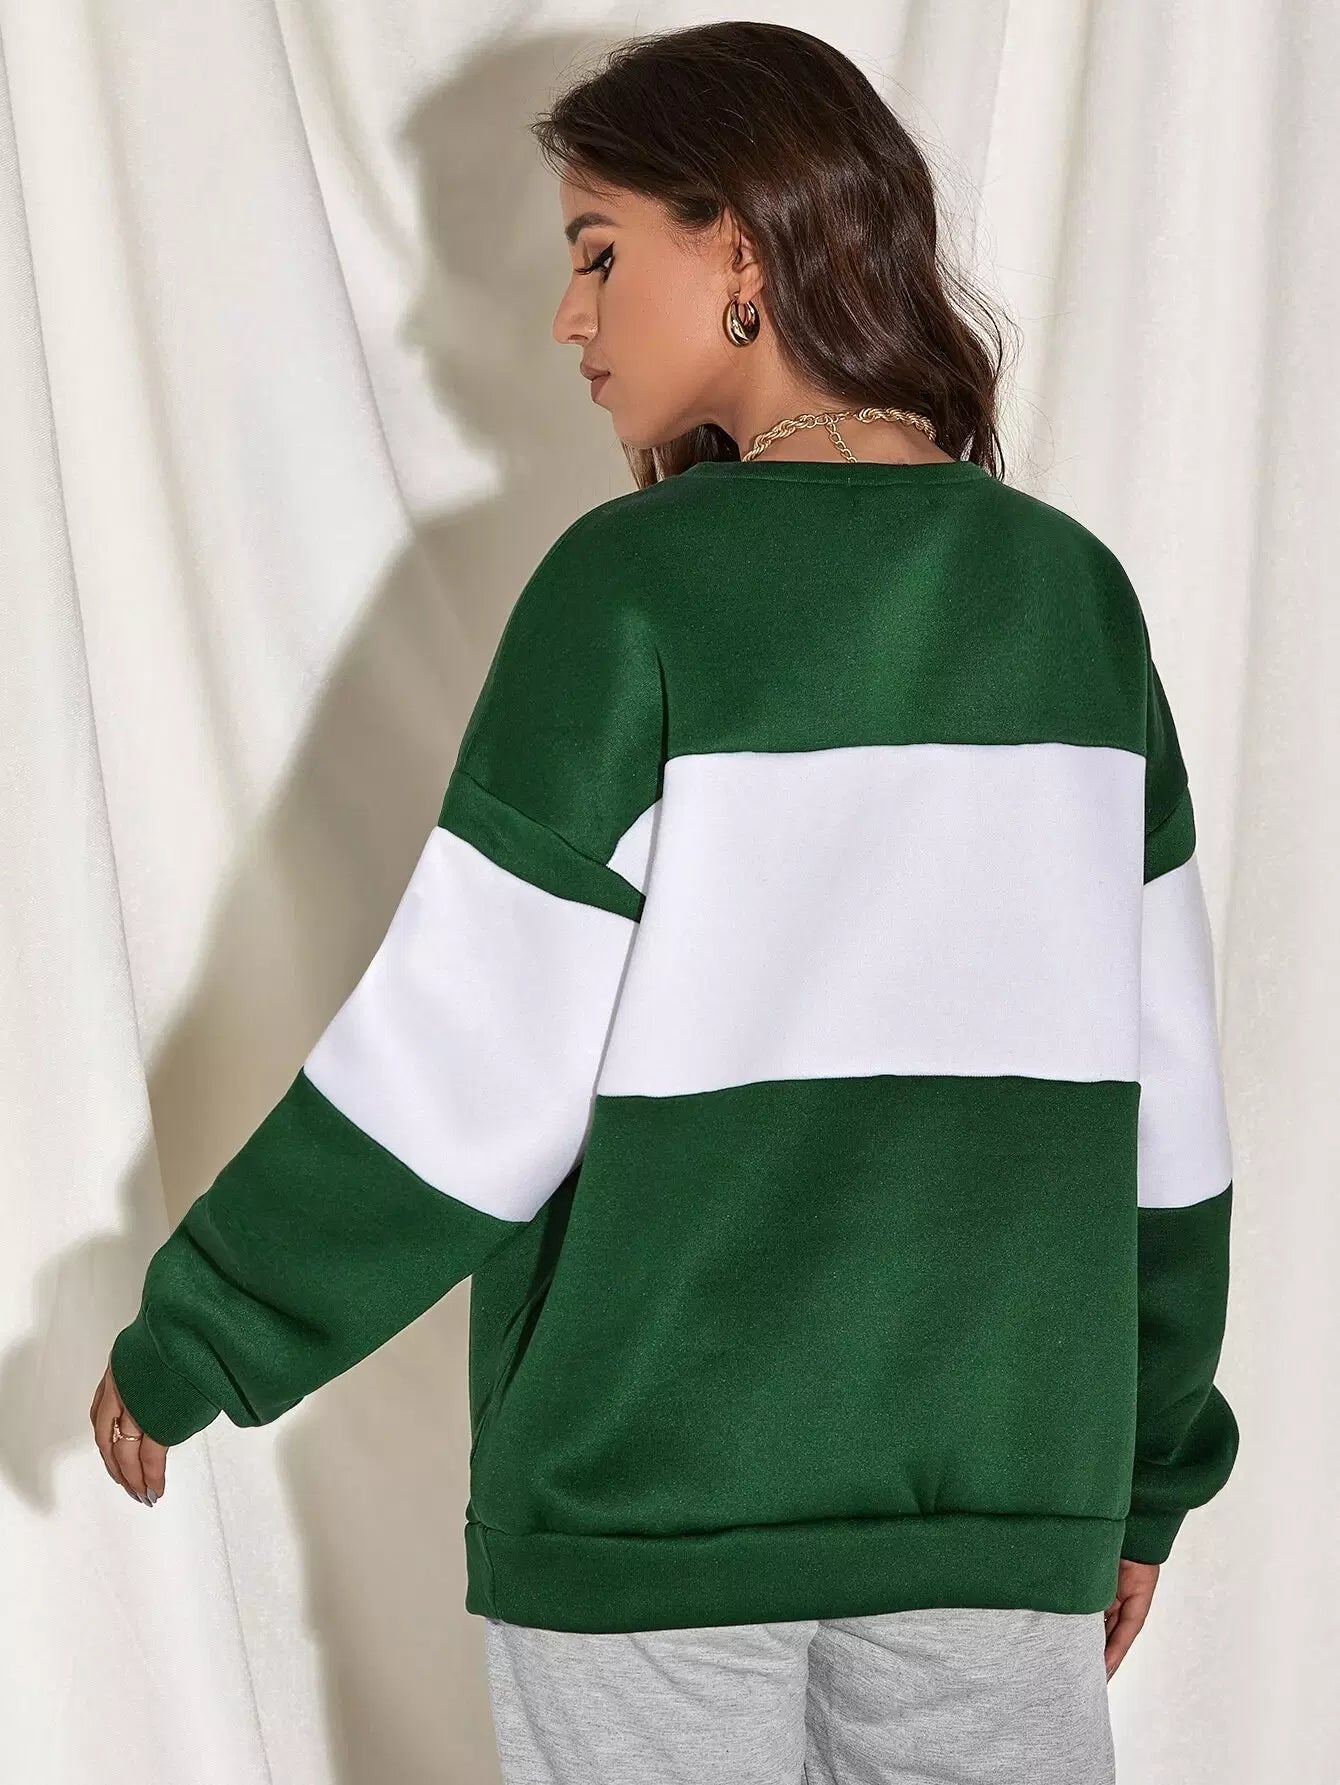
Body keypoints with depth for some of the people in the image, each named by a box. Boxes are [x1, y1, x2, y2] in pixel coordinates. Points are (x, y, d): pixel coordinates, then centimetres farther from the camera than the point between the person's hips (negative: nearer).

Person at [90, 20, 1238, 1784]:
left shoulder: (640, 584, -12)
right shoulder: (1072, 593, 1)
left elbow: (459, 1070, -12)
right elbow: (1165, 1092, 6)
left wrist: (190, 1341, 2)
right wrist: (1147, 1471, 17)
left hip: (660, 1498, -4)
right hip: (1005, 1492, 4)